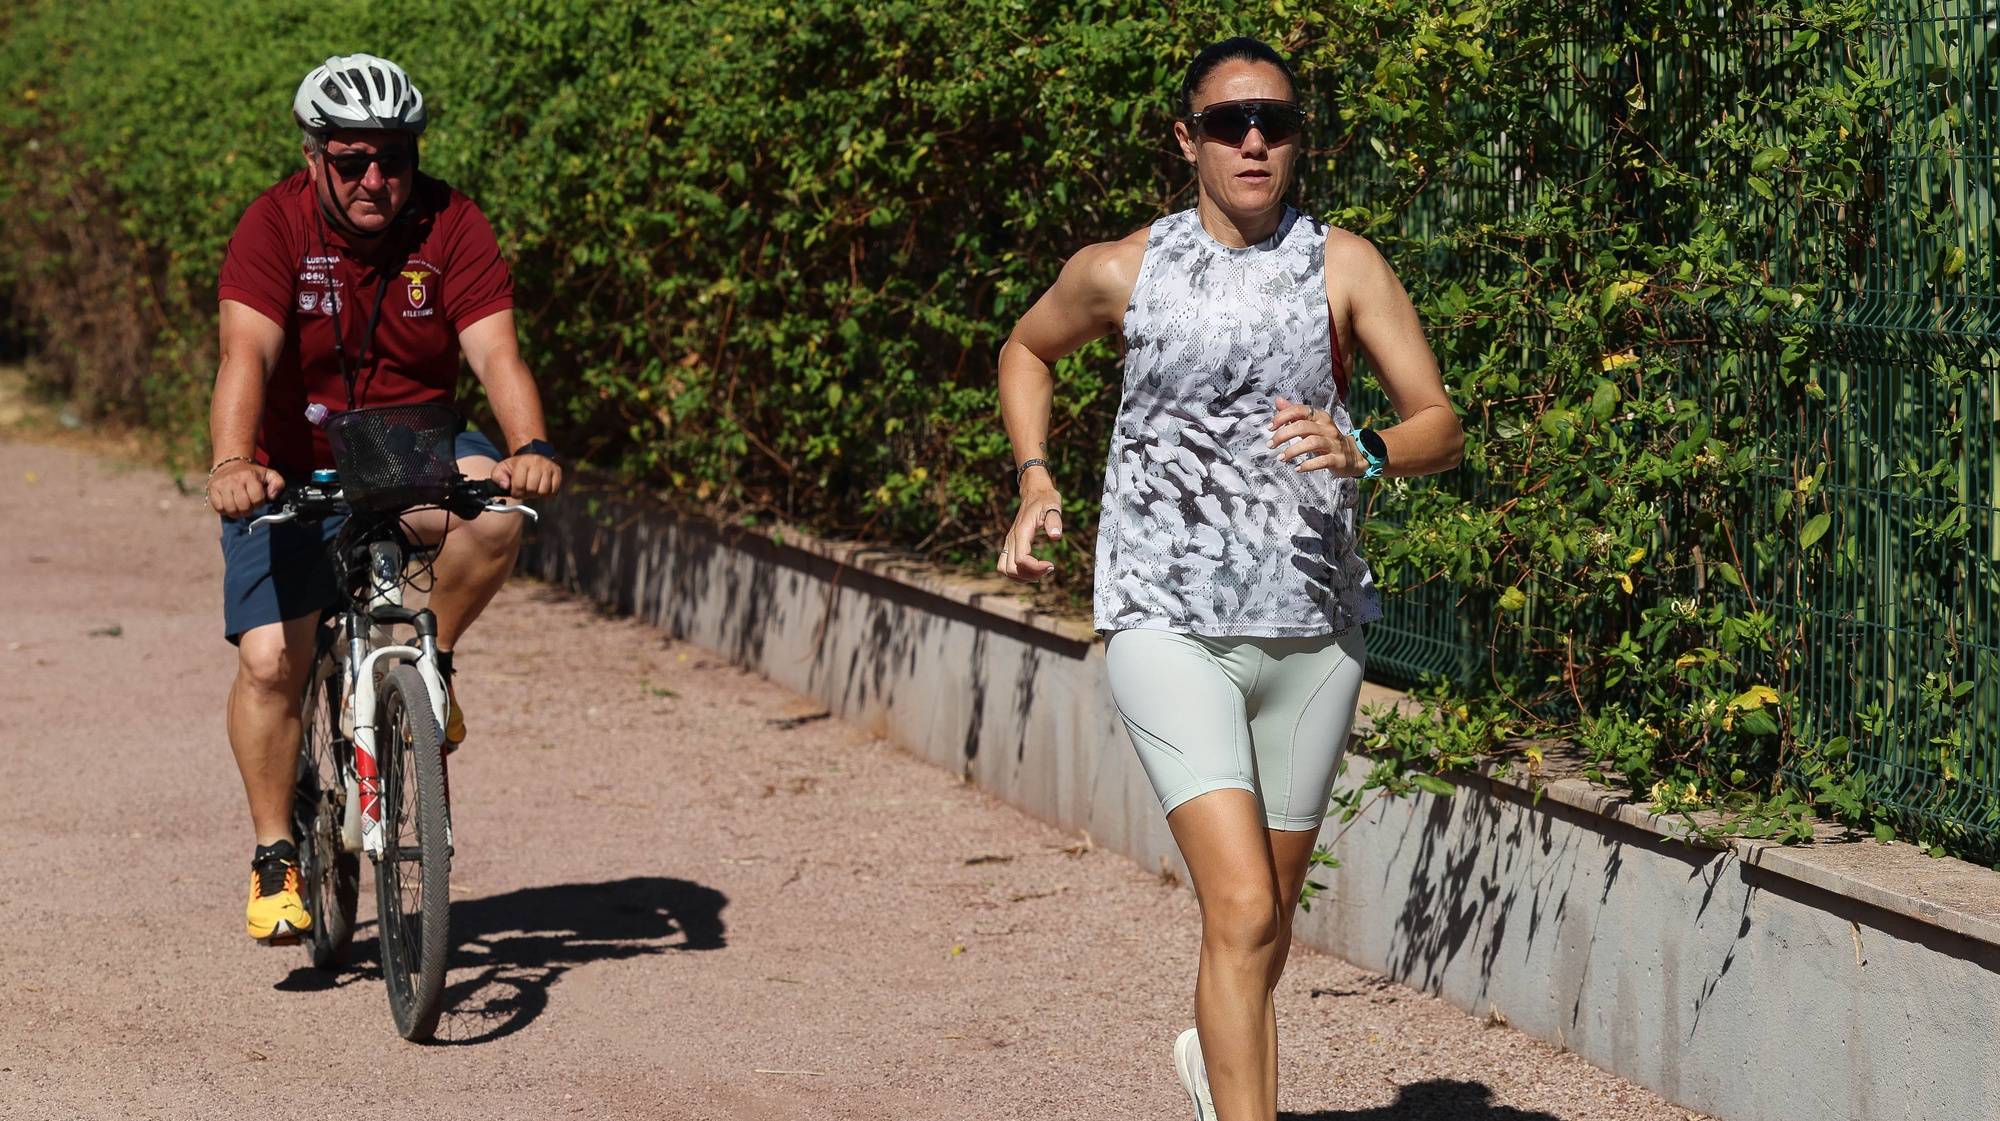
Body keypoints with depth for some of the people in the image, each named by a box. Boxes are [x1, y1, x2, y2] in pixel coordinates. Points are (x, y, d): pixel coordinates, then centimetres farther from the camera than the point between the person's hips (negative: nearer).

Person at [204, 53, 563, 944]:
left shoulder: (451, 228, -11)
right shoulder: (276, 227, -16)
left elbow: (495, 353, -21)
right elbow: (247, 356, -29)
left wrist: (531, 447, -41)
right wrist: (232, 462, -47)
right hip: (295, 470, -1)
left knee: (497, 508, -31)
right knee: (270, 661, -13)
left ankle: (430, 658, -4)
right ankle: (274, 857, 5)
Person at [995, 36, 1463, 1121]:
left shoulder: (1343, 267, 1)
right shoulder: (1122, 272, 2)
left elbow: (1441, 426, -1)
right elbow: (1026, 348, 23)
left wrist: (1361, 452, -23)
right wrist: (1034, 481, 9)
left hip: (1313, 630, 2)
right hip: (1169, 626, -2)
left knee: (1267, 913, 17)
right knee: (1242, 910, -17)